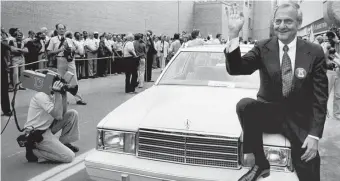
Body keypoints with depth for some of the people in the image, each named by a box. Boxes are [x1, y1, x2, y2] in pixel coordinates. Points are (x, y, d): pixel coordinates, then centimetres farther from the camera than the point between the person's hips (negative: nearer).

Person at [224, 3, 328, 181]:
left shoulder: (314, 52, -7)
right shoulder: (263, 47, -5)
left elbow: (320, 96, -7)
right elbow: (235, 69, -18)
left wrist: (315, 135, -16)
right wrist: (234, 35, -32)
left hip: (300, 120, 0)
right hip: (269, 112, 0)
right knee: (244, 105, -31)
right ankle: (261, 163, -15)